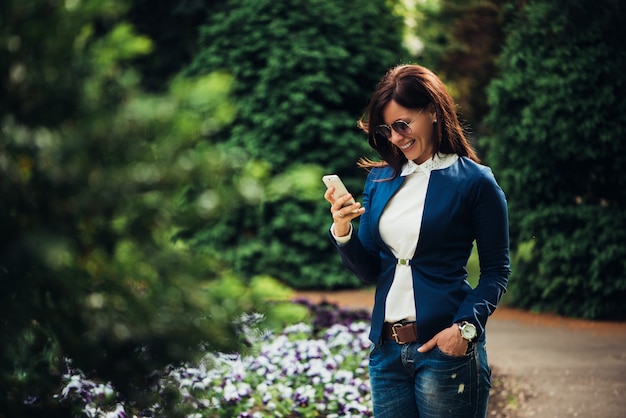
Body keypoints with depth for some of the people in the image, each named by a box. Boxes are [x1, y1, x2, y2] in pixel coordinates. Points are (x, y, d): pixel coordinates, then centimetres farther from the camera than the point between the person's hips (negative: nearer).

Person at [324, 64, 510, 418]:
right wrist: (342, 231, -7)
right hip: (387, 350, 5)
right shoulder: (381, 179, 10)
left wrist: (466, 327, -17)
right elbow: (368, 270, 11)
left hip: (445, 349, -5)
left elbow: (496, 271, -4)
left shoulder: (474, 182, -4)